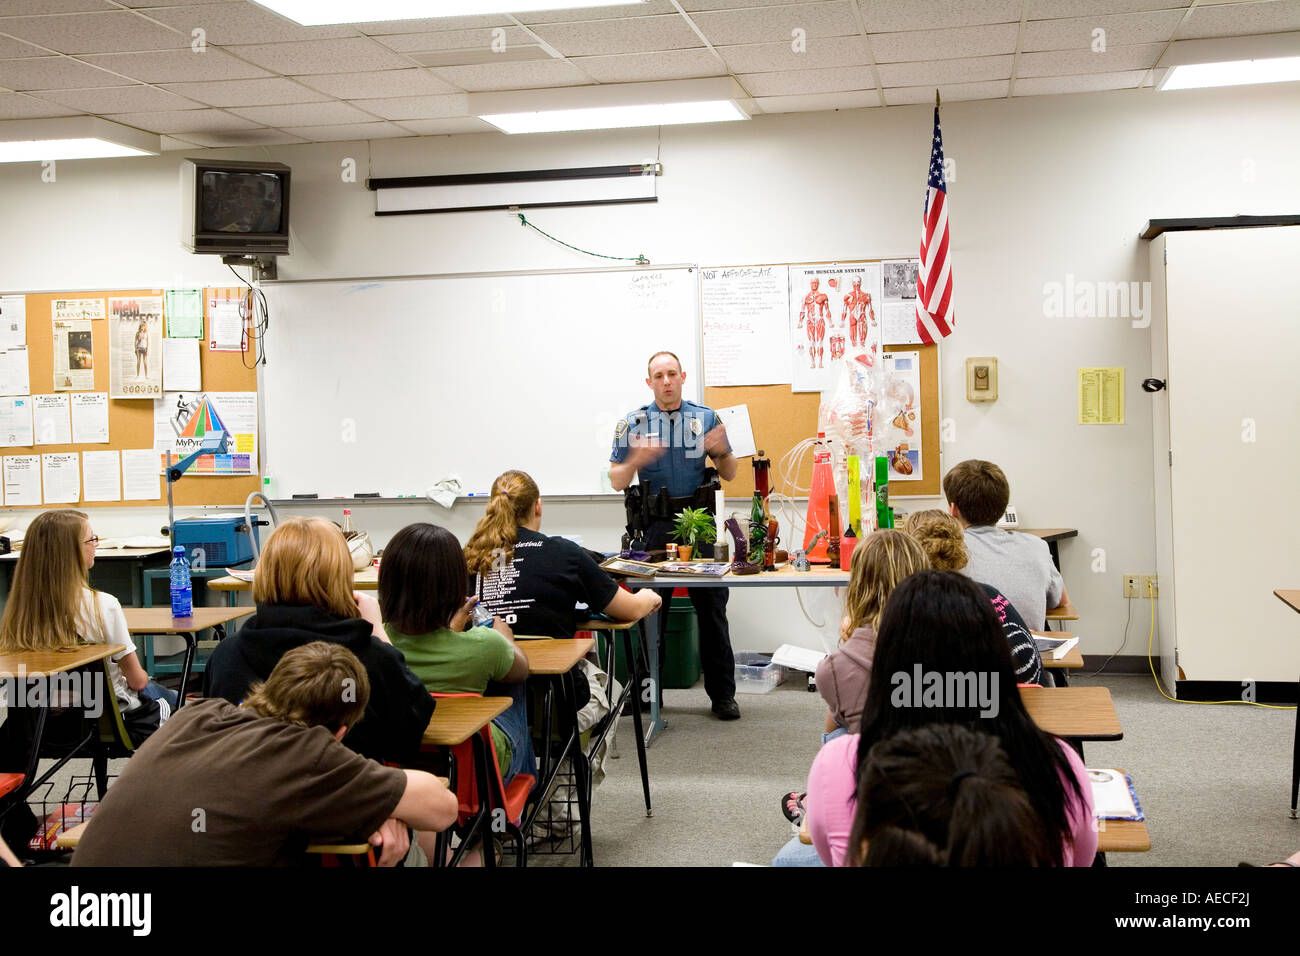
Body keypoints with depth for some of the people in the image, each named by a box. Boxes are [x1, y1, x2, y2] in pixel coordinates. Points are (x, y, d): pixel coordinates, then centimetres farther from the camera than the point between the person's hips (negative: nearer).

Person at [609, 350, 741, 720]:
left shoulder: (706, 418, 8)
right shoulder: (633, 423, 5)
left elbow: (730, 474, 10)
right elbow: (617, 481, 2)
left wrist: (721, 451, -11)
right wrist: (636, 460, -18)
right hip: (655, 524, 0)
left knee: (712, 606, 1)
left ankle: (722, 694, 10)